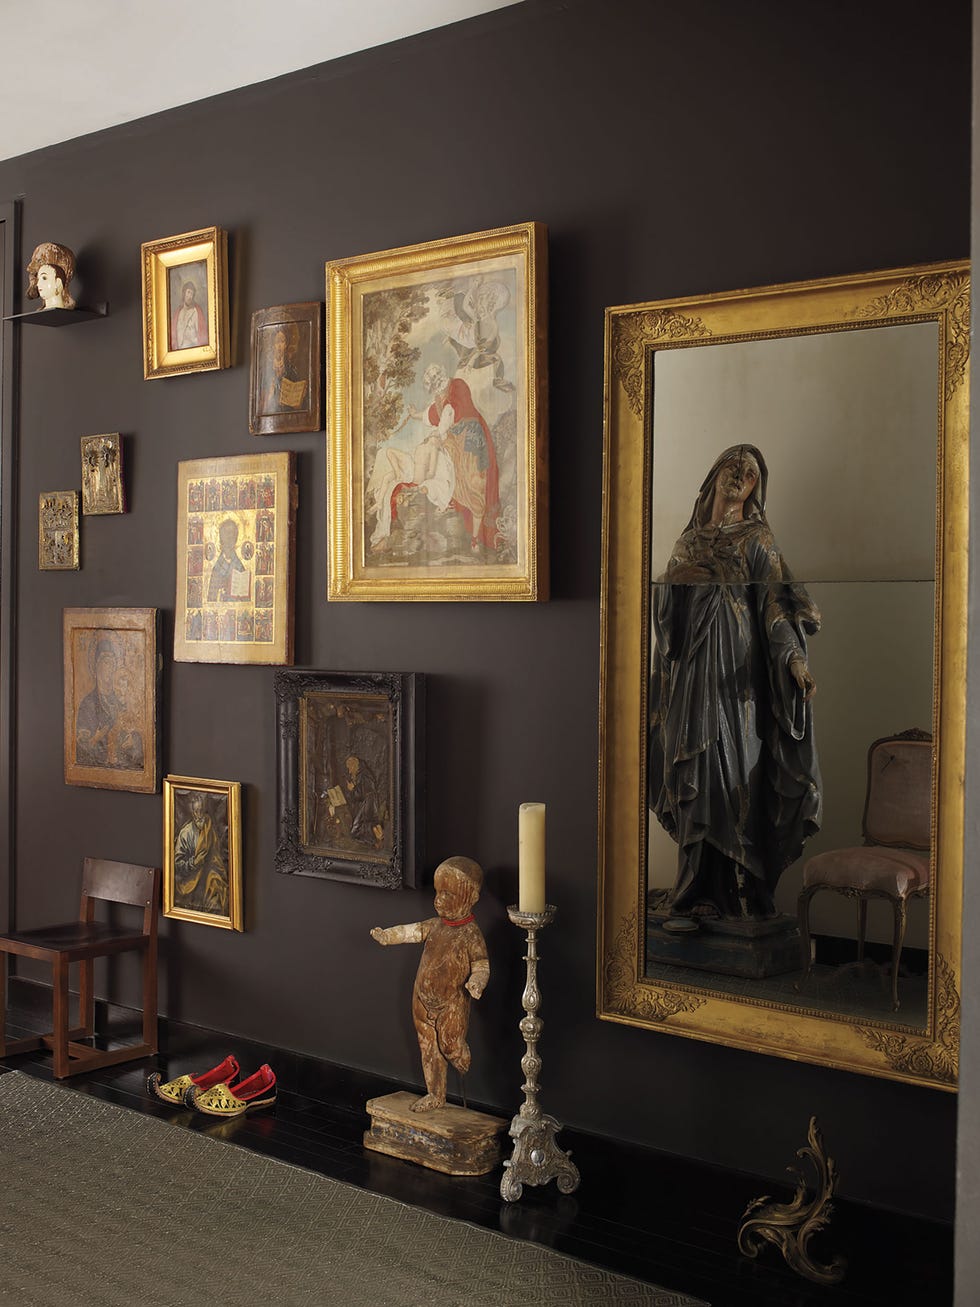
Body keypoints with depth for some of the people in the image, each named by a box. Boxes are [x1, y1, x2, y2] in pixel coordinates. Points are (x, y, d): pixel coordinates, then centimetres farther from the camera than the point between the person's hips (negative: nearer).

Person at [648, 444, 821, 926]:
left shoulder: (757, 541, 2)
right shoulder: (690, 540, 15)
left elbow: (775, 603, -8)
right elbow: (667, 610, 17)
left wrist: (794, 659, -22)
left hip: (735, 672, -4)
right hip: (692, 673, 4)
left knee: (734, 773, -6)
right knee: (697, 776, 2)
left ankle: (740, 894, -1)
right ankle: (700, 896, 7)